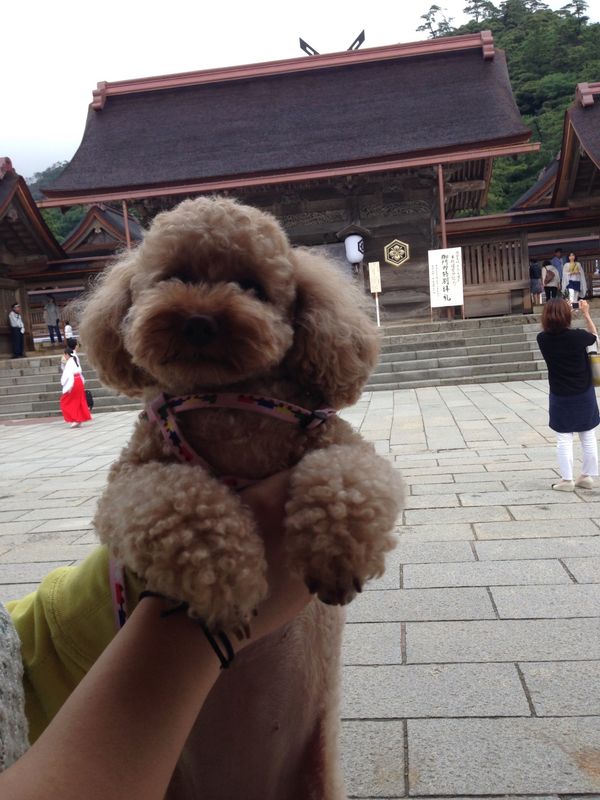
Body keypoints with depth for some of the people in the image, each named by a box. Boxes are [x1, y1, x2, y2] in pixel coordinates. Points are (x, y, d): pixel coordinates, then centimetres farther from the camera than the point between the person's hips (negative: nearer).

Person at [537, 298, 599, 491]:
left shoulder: (543, 339, -13)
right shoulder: (577, 336, -17)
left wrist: (555, 310, 10)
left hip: (560, 397, 0)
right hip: (584, 394, 0)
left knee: (564, 439, 7)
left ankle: (567, 480, 9)